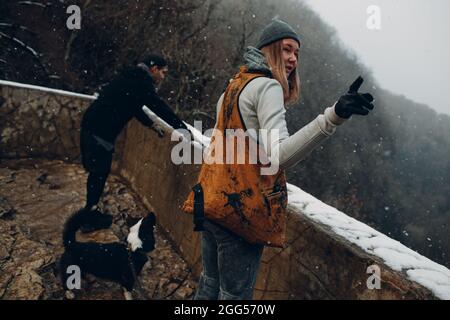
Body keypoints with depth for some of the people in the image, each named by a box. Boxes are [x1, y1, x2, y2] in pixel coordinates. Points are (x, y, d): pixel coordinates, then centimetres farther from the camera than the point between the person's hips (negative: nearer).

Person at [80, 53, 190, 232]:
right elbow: (158, 107, -15)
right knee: (99, 173, 0)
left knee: (97, 172, 19)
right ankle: (90, 220, 11)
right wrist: (183, 129, -9)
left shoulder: (132, 76, 19)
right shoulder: (142, 81, -11)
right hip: (101, 131, -10)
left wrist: (150, 124, 25)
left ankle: (91, 209, 32)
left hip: (91, 125, 10)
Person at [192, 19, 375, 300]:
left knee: (210, 283, 21)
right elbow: (279, 156, -28)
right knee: (235, 294, 1)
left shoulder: (234, 85, 16)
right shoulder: (268, 86, -12)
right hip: (241, 209, -9)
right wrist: (334, 116, -39)